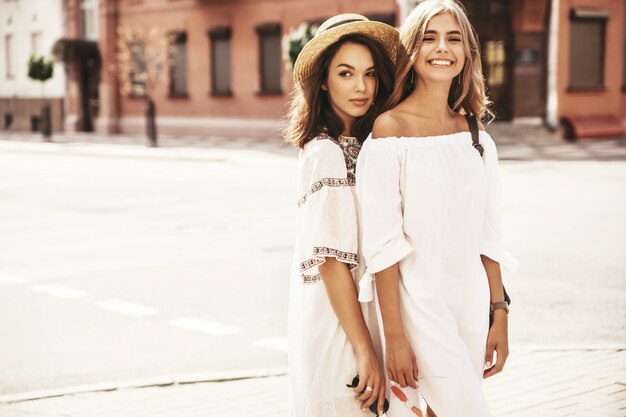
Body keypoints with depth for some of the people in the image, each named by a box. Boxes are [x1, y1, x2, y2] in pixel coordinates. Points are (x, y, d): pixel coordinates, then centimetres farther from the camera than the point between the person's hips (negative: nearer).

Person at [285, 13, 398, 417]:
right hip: (339, 328, -9)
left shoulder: (357, 146, 10)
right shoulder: (328, 154, -15)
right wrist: (366, 352, -18)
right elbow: (332, 261, -19)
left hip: (359, 317, 9)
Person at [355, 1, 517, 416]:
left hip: (471, 302, 5)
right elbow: (383, 243, -12)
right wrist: (394, 337, -13)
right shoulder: (390, 130, -10)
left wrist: (499, 313, 8)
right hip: (418, 303, -5)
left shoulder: (475, 135, 7)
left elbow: (488, 234, 10)